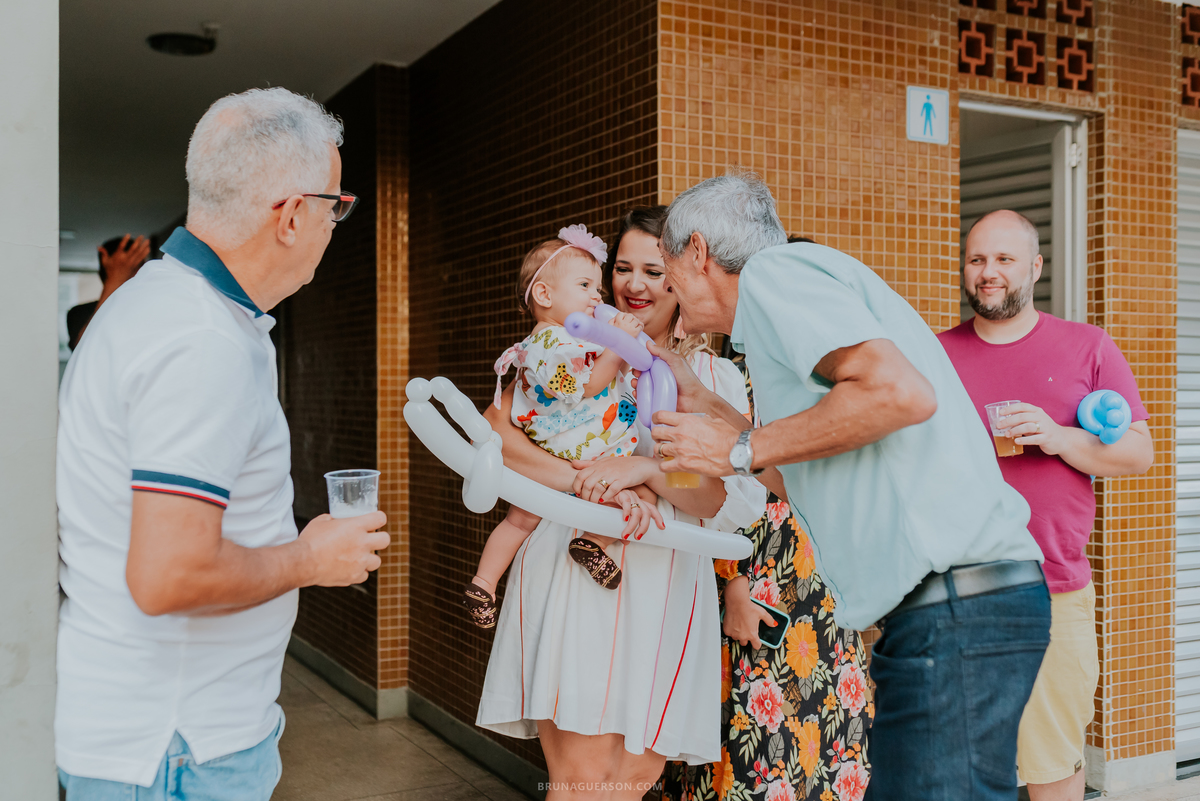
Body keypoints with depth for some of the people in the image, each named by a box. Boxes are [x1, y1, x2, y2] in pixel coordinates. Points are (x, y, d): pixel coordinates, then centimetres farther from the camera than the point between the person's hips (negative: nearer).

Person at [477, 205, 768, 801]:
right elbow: (493, 431, -6)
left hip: (662, 589, 2)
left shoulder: (716, 379, 11)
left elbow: (739, 503, -2)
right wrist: (584, 480, -20)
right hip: (569, 571, -1)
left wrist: (647, 468, -19)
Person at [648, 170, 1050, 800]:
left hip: (953, 611, -10)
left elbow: (902, 392, -23)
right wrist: (699, 404, 29)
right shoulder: (809, 282, 24)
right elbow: (806, 486, 26)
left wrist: (741, 450, -12)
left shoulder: (773, 269, -6)